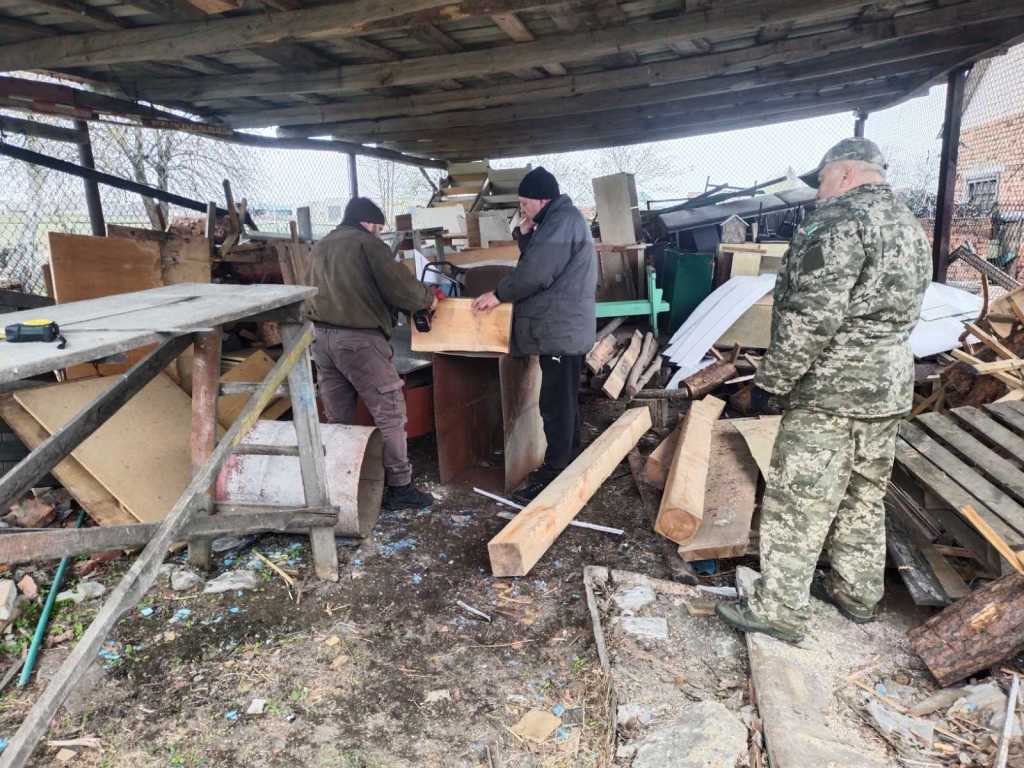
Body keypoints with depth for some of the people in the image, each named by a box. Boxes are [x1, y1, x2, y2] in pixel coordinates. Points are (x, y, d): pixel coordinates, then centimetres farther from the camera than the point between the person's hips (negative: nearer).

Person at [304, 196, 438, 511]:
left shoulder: (320, 248, 20)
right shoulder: (366, 243, -2)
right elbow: (398, 284, -8)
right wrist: (427, 298, 8)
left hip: (323, 338, 8)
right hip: (359, 340, -8)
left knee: (337, 418, 12)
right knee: (389, 412, -1)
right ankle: (400, 487, 2)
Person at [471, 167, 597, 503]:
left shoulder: (561, 222, -15)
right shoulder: (561, 220, 19)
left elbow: (535, 273, -20)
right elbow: (537, 261, 19)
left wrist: (498, 294, -8)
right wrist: (525, 234, 3)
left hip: (560, 329, -11)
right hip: (564, 327, 11)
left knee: (555, 403, -7)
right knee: (565, 400, 17)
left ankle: (554, 476, 0)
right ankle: (569, 465, 28)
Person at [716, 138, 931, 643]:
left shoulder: (840, 219, -15)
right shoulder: (910, 225, 16)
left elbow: (811, 317, -23)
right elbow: (897, 313, 19)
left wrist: (771, 380, -15)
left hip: (831, 392, -10)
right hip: (891, 386, 10)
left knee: (796, 506, -1)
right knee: (864, 497, 19)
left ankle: (778, 612, 8)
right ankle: (858, 595, 33)